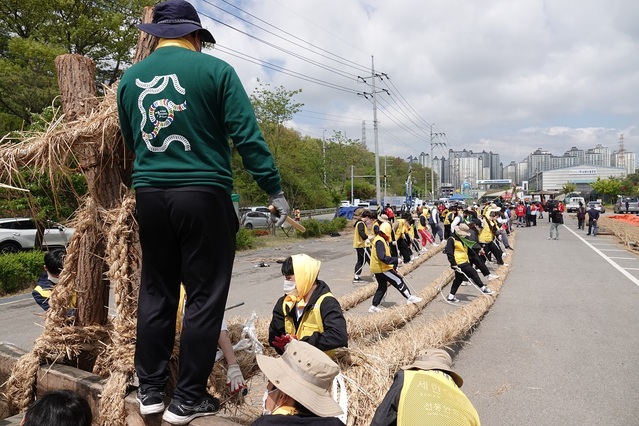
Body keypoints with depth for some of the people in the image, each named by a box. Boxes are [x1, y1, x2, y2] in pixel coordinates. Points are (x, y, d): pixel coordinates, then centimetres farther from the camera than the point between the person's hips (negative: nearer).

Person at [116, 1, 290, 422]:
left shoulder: (130, 78, 11)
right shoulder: (215, 69, -4)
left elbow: (131, 142, 19)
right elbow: (248, 136, -10)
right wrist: (275, 190, -5)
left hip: (149, 195, 5)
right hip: (203, 194, -5)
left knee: (155, 293, 15)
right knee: (204, 297, 4)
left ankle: (150, 391, 25)